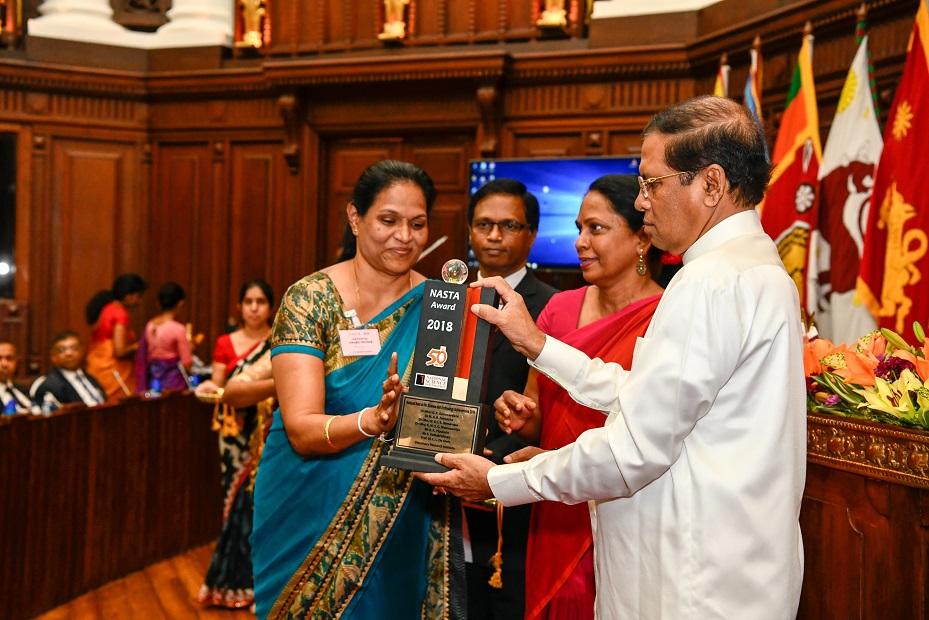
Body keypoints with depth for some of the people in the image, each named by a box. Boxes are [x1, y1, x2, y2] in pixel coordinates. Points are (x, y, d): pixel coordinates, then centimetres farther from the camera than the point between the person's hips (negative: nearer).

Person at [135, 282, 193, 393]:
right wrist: (190, 346, 4)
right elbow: (187, 363, -13)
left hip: (153, 382, 6)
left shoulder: (149, 326, 4)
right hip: (174, 383, -6)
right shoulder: (178, 329, -13)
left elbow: (141, 360, 10)